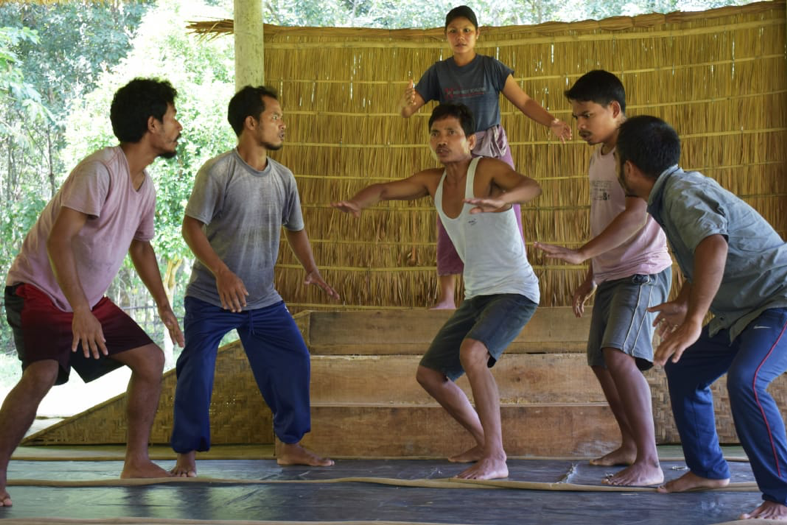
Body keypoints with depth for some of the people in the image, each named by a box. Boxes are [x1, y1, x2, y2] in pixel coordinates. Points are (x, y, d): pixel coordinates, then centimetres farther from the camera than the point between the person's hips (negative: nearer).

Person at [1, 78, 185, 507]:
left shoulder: (145, 186, 6)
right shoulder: (100, 169, -23)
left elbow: (141, 246, 22)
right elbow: (59, 240, -29)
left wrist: (163, 305, 16)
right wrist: (80, 311, -36)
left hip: (90, 299, 9)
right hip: (40, 290, -9)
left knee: (150, 359, 5)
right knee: (42, 374, -28)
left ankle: (136, 461, 17)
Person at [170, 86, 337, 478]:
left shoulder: (283, 177, 4)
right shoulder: (217, 172, -14)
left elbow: (295, 228, 15)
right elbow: (192, 227, -16)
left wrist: (311, 269, -2)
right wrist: (222, 273, -28)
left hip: (263, 300, 5)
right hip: (210, 298, -5)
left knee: (294, 360, 4)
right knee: (196, 372, -5)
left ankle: (291, 445, 18)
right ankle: (186, 453, 10)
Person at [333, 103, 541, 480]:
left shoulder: (487, 170, -15)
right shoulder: (433, 181, 6)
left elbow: (531, 187, -33)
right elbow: (385, 190, -1)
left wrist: (499, 200, -56)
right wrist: (356, 203, -24)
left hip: (515, 289, -8)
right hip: (478, 294, 9)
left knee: (471, 352, -33)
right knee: (429, 374, 10)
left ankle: (495, 458, -27)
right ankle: (484, 443, 26)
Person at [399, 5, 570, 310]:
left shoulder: (492, 68, -1)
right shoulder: (438, 72, 2)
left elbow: (524, 102, -4)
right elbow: (406, 111, 0)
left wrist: (552, 123, -20)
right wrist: (407, 101, -25)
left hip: (494, 151, -1)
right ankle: (446, 298, 6)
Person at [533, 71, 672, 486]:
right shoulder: (598, 157, 14)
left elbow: (636, 215, -28)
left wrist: (581, 254, -34)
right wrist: (591, 278, 22)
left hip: (643, 272, -10)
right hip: (611, 276, 10)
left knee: (619, 355, -26)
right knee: (600, 362, 15)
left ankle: (648, 463, -25)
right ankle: (630, 445, 34)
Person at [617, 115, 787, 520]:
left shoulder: (684, 193, -23)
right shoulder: (670, 194, 7)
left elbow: (714, 247, -43)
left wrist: (693, 321, -44)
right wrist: (683, 303, 26)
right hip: (742, 311, 11)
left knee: (745, 380, -31)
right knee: (683, 370, 16)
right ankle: (707, 470, 28)